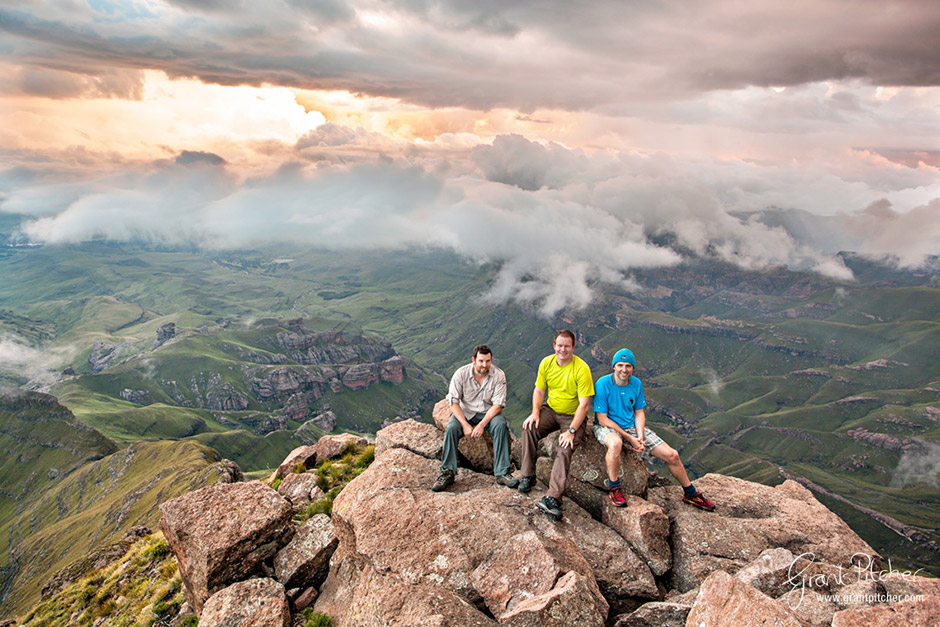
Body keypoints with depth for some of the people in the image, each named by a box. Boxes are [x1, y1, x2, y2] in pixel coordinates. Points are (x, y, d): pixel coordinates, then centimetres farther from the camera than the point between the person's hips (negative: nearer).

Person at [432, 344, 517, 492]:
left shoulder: (498, 375, -13)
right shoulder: (461, 374, -14)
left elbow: (498, 405, -14)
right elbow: (453, 402, -13)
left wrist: (482, 424, -26)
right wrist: (465, 425, -25)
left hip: (489, 412, 0)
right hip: (465, 412, 0)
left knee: (501, 426, -30)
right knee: (451, 428, -27)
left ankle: (502, 473, -23)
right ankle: (448, 472, -15)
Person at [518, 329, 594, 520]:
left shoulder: (581, 368, -18)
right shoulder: (547, 363, -2)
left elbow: (584, 404, -20)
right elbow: (539, 390, 7)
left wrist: (571, 430, -26)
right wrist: (535, 412, -11)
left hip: (573, 416, -4)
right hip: (550, 410, 5)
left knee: (565, 448, -28)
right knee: (529, 428, -22)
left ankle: (552, 498, -33)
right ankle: (528, 476, -9)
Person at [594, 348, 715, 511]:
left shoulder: (636, 384, 0)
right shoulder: (603, 384, -18)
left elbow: (639, 413, 7)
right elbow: (602, 418, -17)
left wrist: (640, 437, -12)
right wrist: (629, 438, -20)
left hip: (632, 426, 6)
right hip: (607, 427, -5)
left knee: (672, 455, -1)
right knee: (615, 443, -43)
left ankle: (691, 494, 25)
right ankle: (614, 489, -19)